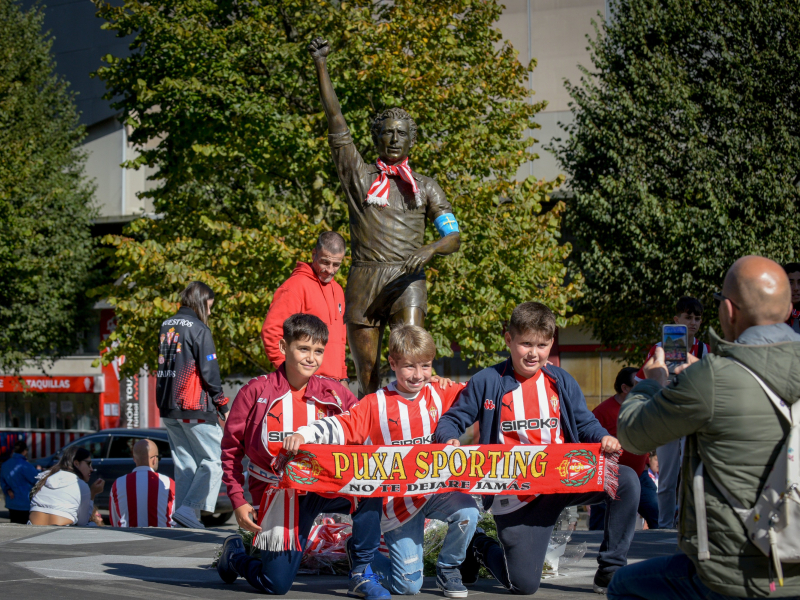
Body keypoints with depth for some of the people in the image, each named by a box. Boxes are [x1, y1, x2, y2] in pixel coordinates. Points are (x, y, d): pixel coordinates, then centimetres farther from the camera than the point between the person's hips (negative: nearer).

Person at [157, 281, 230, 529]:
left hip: (168, 407, 8)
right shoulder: (198, 329, -9)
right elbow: (209, 370, -11)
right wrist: (223, 405, -4)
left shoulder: (166, 326, 14)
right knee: (214, 460, -3)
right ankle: (188, 508, -16)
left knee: (184, 465, 11)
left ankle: (185, 520, 7)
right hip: (194, 407, -8)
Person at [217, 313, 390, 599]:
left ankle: (361, 575, -13)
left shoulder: (334, 393, 0)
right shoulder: (256, 392, -6)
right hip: (280, 497, -2)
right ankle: (235, 553, 34)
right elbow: (231, 449, 0)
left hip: (325, 487, 2)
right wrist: (238, 501, -5)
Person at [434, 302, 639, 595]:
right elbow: (451, 421, 3)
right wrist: (450, 439, -20)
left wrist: (603, 438, -12)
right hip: (516, 496, -3)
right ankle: (478, 546, 29)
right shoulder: (487, 382, -1)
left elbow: (585, 423, 11)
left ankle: (611, 570, -7)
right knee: (524, 584, -6)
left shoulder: (561, 382, 7)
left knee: (626, 480, -21)